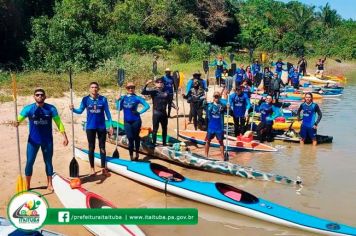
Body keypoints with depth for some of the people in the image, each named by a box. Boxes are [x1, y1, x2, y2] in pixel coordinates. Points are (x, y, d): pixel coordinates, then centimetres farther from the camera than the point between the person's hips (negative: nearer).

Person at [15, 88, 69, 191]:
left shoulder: (51, 108, -5)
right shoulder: (28, 108, -6)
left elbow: (59, 123, -3)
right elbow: (19, 119, -14)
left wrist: (64, 136, -10)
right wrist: (16, 123, -39)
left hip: (47, 141, 1)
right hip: (33, 140, 0)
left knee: (48, 162, 11)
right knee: (29, 162, 3)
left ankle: (49, 184, 24)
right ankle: (27, 186, 19)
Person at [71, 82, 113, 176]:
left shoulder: (103, 99, -3)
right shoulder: (85, 99, -3)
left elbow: (107, 112, 1)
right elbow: (80, 111, -1)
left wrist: (110, 125, 0)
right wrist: (73, 109, -22)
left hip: (101, 127, 0)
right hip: (90, 127, 0)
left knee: (102, 147, 7)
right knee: (91, 148, 8)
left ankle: (103, 168, 15)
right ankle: (92, 168, 20)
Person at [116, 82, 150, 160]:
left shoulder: (137, 98, -4)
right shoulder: (123, 98, 7)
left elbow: (147, 106, -7)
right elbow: (119, 108, 4)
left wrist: (139, 112, -11)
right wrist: (118, 100, -7)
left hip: (136, 120, -2)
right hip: (127, 121, 2)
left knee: (136, 137, 9)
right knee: (130, 138, 0)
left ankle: (137, 154, 25)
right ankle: (131, 157, 8)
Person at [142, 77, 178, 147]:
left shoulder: (166, 92, 5)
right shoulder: (154, 91, -7)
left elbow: (169, 102, 14)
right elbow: (143, 92, -17)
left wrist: (175, 107, 0)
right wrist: (146, 84, -31)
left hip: (164, 113, 5)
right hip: (156, 113, -5)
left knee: (164, 129, 15)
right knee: (155, 129, 0)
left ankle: (164, 143, 28)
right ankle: (153, 143, 8)